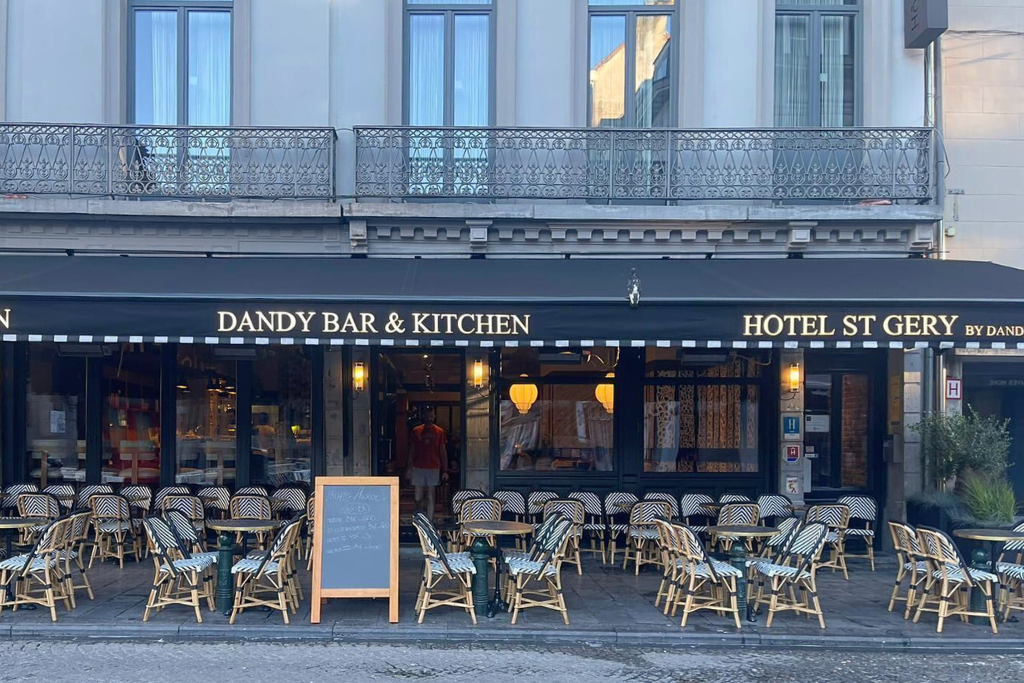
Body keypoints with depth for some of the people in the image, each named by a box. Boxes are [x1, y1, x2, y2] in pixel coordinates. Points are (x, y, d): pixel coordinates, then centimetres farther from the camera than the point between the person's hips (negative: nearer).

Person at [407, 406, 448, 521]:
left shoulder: (439, 432, 4)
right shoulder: (416, 431, 6)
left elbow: (443, 452, 6)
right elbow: (412, 451, 9)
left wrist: (445, 470, 0)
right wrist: (409, 469, 4)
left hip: (433, 469, 0)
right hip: (418, 468, 0)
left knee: (431, 498, 0)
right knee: (418, 498, 0)